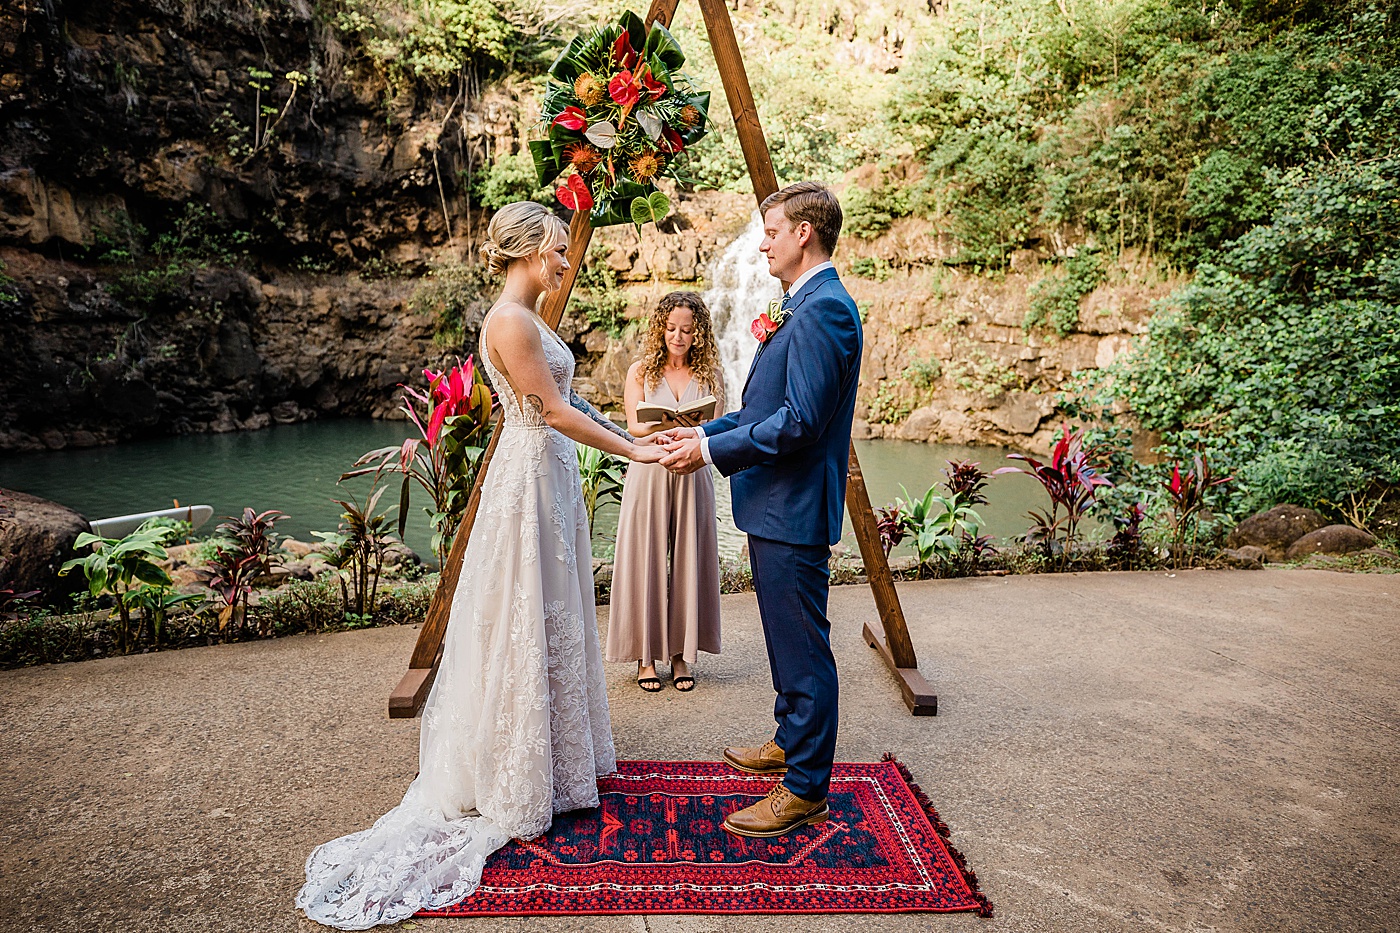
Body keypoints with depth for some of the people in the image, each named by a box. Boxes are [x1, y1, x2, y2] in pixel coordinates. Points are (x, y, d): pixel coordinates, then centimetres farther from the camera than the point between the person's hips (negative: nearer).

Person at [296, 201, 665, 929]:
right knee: (523, 623, 0)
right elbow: (554, 411, -20)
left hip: (551, 476, 10)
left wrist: (624, 433, 14)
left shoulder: (530, 320, 13)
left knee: (553, 618, 17)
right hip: (529, 479, -10)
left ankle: (553, 756, 33)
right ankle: (514, 784, 16)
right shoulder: (509, 321, -18)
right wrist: (630, 451, -15)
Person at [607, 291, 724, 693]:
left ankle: (682, 653, 16)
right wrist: (667, 426, -24)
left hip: (691, 477, 1)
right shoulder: (641, 371, 5)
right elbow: (634, 426, -3)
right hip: (648, 475, -1)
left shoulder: (710, 375, 7)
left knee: (689, 563, 3)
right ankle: (646, 655, 13)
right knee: (645, 562, 0)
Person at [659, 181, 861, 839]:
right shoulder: (804, 305, 16)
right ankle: (791, 741, 40)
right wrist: (707, 432, 12)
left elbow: (801, 420, -25)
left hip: (794, 511, -11)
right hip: (776, 506, 11)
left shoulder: (824, 309, -18)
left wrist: (713, 452, -18)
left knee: (802, 647, 0)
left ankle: (806, 789, 14)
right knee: (787, 639, 22)